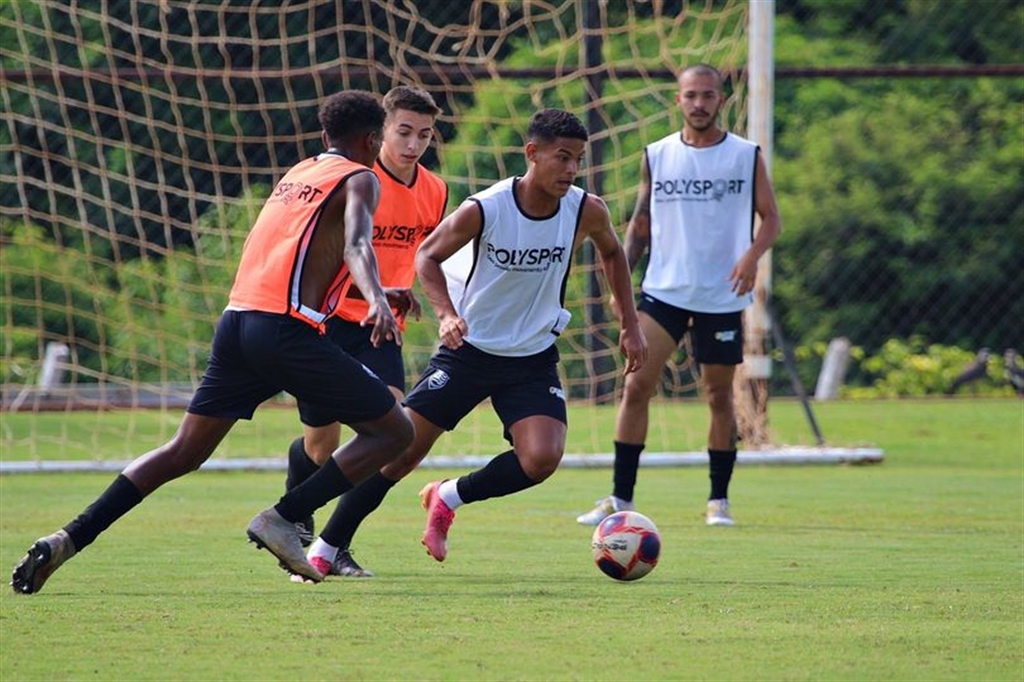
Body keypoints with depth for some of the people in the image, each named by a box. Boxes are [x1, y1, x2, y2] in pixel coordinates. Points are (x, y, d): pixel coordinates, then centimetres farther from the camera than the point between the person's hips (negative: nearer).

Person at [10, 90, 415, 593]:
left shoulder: (295, 175, 25)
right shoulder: (359, 179, 3)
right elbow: (357, 245, -18)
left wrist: (373, 295, 49)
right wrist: (376, 299, -35)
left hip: (236, 323, 7)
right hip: (287, 330, -7)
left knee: (183, 452, 14)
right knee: (394, 432, 3)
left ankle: (67, 540, 3)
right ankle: (282, 518, -7)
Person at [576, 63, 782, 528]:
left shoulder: (746, 156, 1)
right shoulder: (657, 156, 6)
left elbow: (770, 218, 3)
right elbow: (641, 221, 11)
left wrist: (753, 254, -17)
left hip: (721, 296, -1)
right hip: (663, 291, 1)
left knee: (718, 396, 6)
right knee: (636, 386, -9)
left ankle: (719, 500, 18)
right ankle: (620, 498, -4)